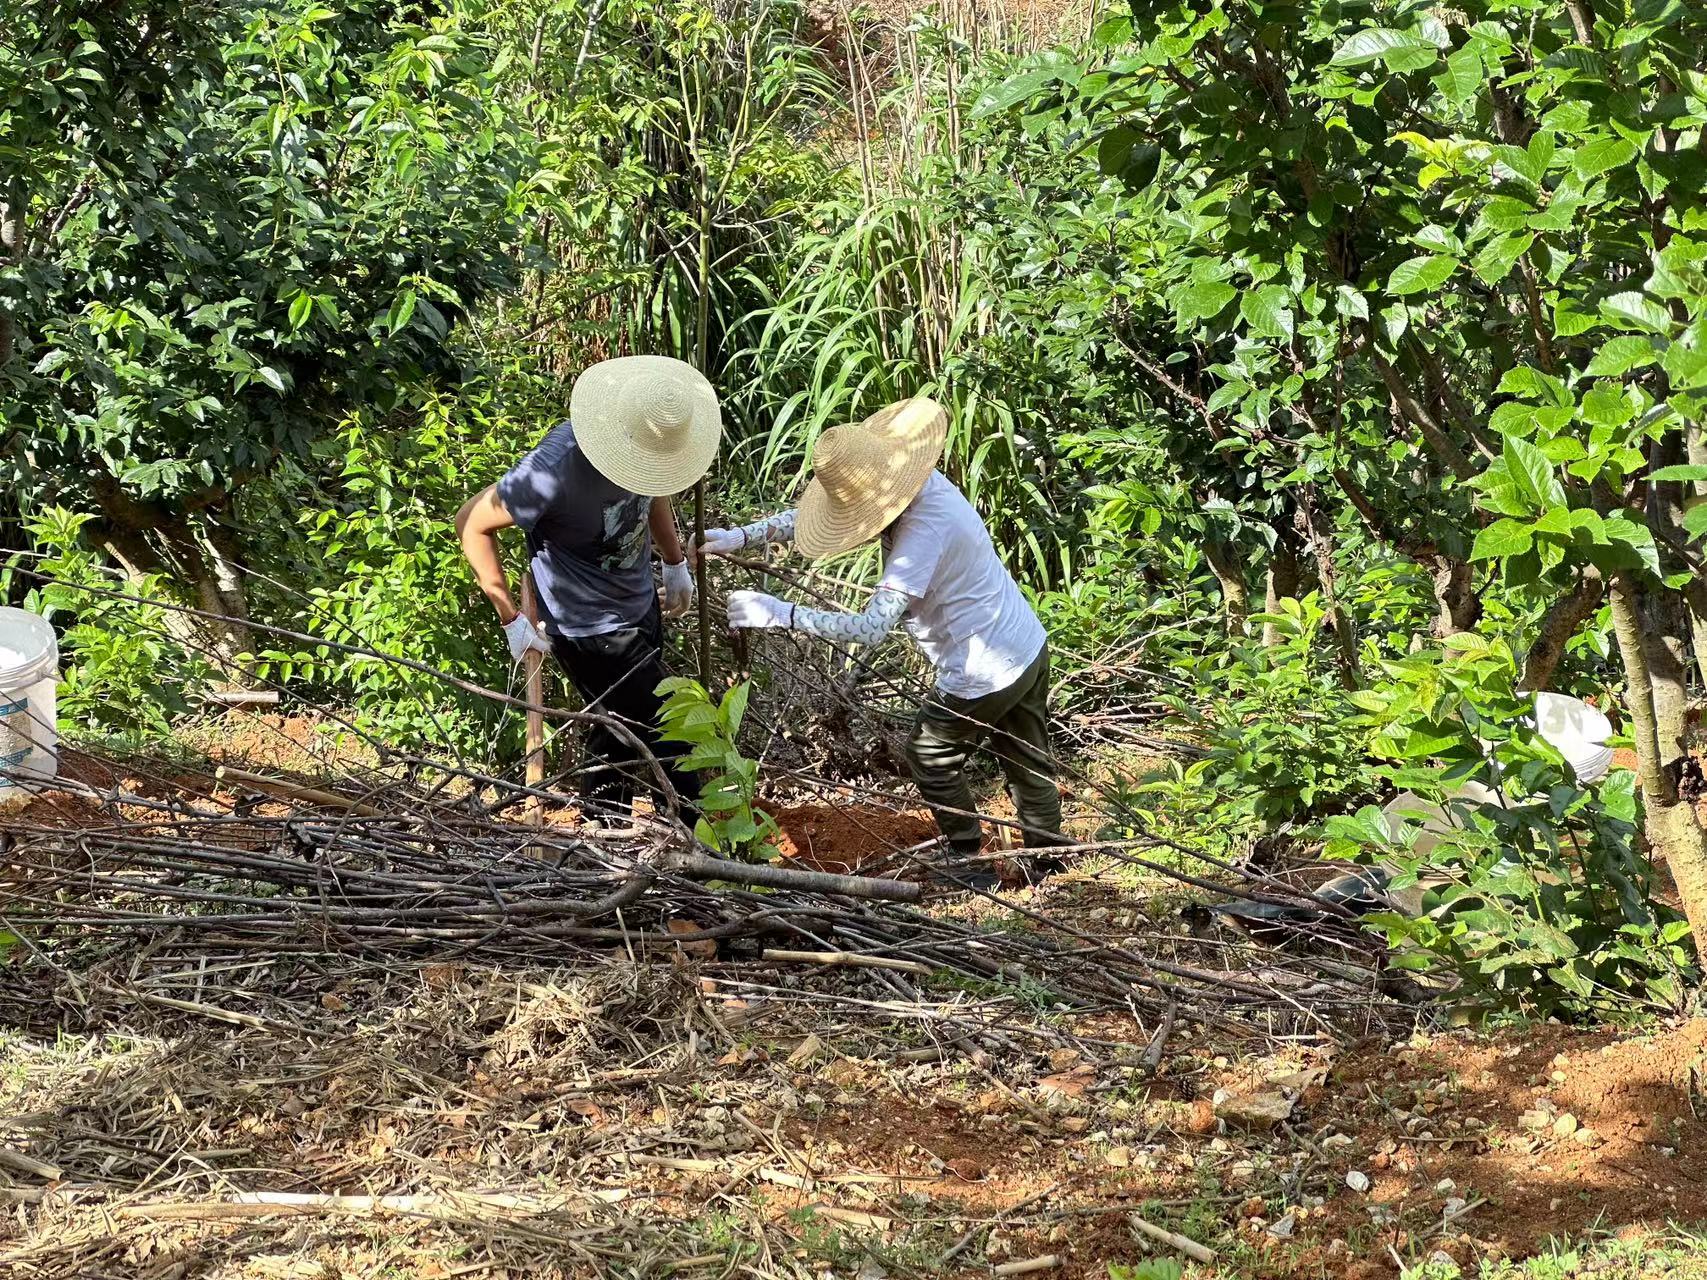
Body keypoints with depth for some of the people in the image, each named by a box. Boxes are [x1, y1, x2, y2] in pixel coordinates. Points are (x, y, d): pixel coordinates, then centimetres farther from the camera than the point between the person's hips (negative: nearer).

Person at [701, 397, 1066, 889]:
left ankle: (971, 864, 27)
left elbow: (870, 628, -37)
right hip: (1030, 648, 8)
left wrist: (779, 613, -35)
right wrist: (741, 536, -3)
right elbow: (805, 515, 5)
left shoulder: (924, 531, -32)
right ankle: (1048, 862, 38)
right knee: (1027, 763, 23)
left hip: (986, 676, -8)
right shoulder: (915, 485, -4)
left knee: (932, 756, 16)